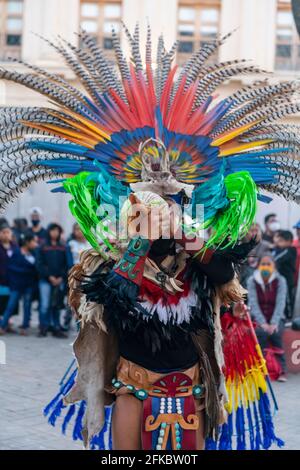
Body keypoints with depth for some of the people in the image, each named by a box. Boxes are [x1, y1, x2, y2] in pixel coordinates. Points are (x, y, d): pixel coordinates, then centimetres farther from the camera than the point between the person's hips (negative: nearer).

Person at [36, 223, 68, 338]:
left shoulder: (63, 248, 9)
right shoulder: (43, 247, 4)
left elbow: (66, 264, 7)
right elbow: (39, 264, -2)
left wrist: (61, 277, -7)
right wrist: (49, 276, -11)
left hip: (59, 281, 2)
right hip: (45, 280, -2)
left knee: (57, 306, 4)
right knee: (45, 305, -6)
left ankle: (56, 328, 10)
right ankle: (43, 328, 3)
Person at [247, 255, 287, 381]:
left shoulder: (280, 280, -4)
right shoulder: (252, 281, -4)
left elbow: (281, 303, -13)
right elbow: (253, 303, -13)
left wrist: (274, 323, -26)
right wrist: (262, 323, -26)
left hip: (276, 318, 0)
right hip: (258, 318, 0)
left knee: (275, 333, -31)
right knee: (261, 333, -32)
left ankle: (282, 370, -23)